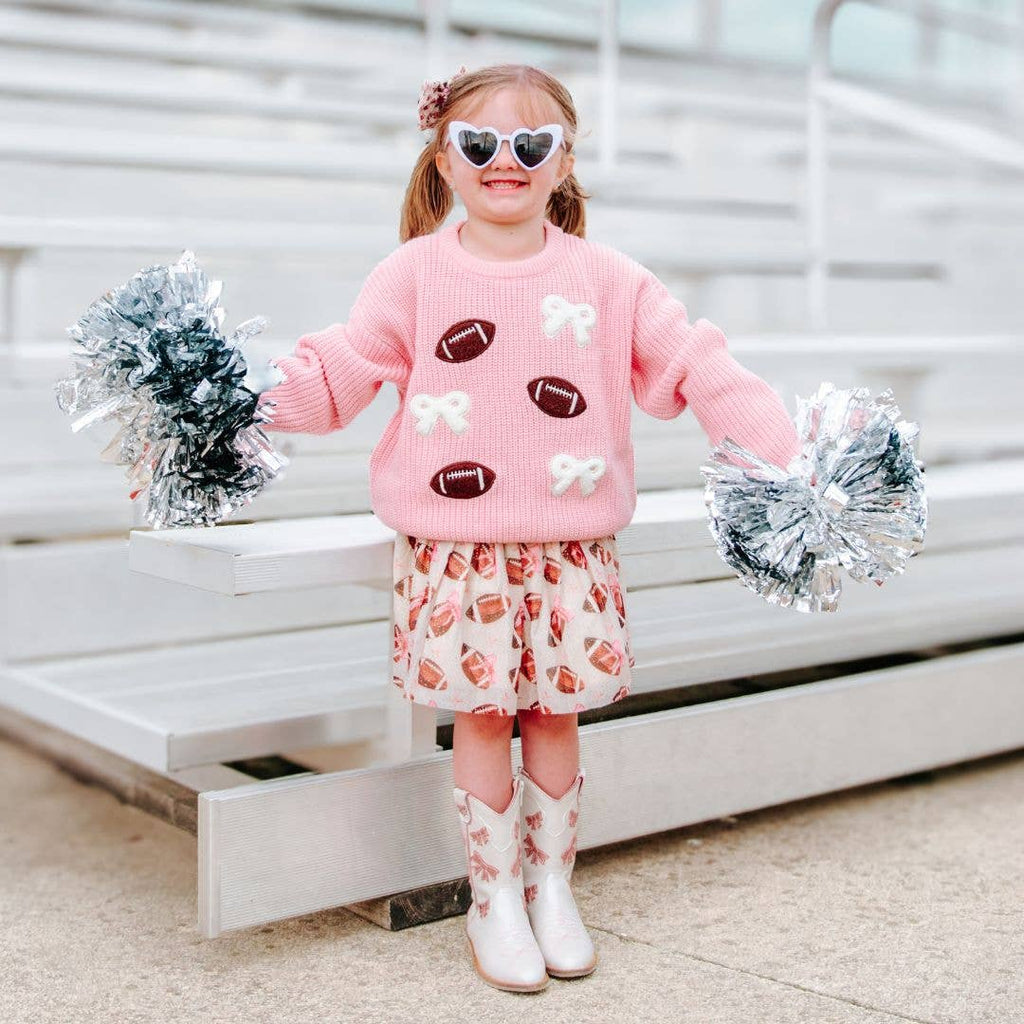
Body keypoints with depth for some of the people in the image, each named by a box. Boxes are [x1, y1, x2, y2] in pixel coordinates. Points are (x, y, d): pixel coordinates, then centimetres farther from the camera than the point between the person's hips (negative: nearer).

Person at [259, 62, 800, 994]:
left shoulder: (606, 278, 3)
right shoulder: (414, 274, 1)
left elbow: (697, 368, 2)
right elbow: (334, 373, -3)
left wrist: (788, 454, -6)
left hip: (571, 550, 1)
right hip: (456, 549, -1)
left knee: (557, 715, 8)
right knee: (482, 717, 3)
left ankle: (552, 886, 28)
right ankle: (494, 900, 21)